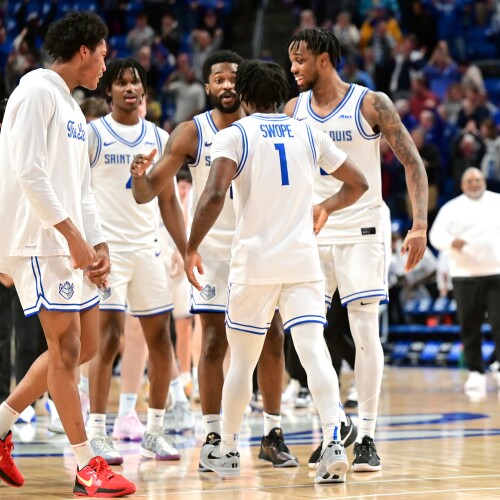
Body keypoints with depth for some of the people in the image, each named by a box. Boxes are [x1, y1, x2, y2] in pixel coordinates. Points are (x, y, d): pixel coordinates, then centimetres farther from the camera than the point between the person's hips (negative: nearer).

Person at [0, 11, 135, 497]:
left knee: (83, 346, 9)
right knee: (66, 347, -8)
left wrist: (99, 245, 9)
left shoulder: (71, 108, 19)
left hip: (71, 244, 10)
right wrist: (73, 235, -19)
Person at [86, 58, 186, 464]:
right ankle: (97, 434, -4)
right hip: (107, 247, -5)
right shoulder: (92, 134, -2)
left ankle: (154, 432, 13)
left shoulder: (160, 138, 11)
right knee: (109, 338, -11)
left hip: (148, 247, 5)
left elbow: (169, 201, 15)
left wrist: (187, 252, 8)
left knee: (160, 336, 4)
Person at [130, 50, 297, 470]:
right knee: (214, 341, -3)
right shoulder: (191, 133, -8)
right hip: (212, 244, -2)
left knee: (272, 338, 1)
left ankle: (273, 435, 11)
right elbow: (147, 193, -10)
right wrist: (139, 176, -32)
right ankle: (213, 438, 4)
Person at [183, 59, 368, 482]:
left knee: (242, 360, 10)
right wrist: (325, 208, 36)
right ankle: (333, 444, -23)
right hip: (303, 261, 2)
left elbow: (214, 195, -17)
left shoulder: (234, 135, -2)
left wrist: (192, 248, -8)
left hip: (254, 262, -2)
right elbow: (358, 184, 19)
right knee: (314, 350, -7)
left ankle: (226, 451, 22)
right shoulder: (309, 135, 11)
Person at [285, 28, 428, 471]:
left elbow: (413, 162, -8)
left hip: (362, 230, -4)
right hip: (310, 232, 4)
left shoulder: (370, 103, -9)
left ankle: (367, 438, -1)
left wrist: (420, 226, -17)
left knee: (366, 333, -8)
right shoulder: (293, 109, 4)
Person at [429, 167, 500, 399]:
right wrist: (451, 242, -25)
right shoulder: (452, 208, 5)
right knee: (470, 327, 2)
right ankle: (476, 373, 11)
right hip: (465, 276, 0)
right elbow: (436, 234, -5)